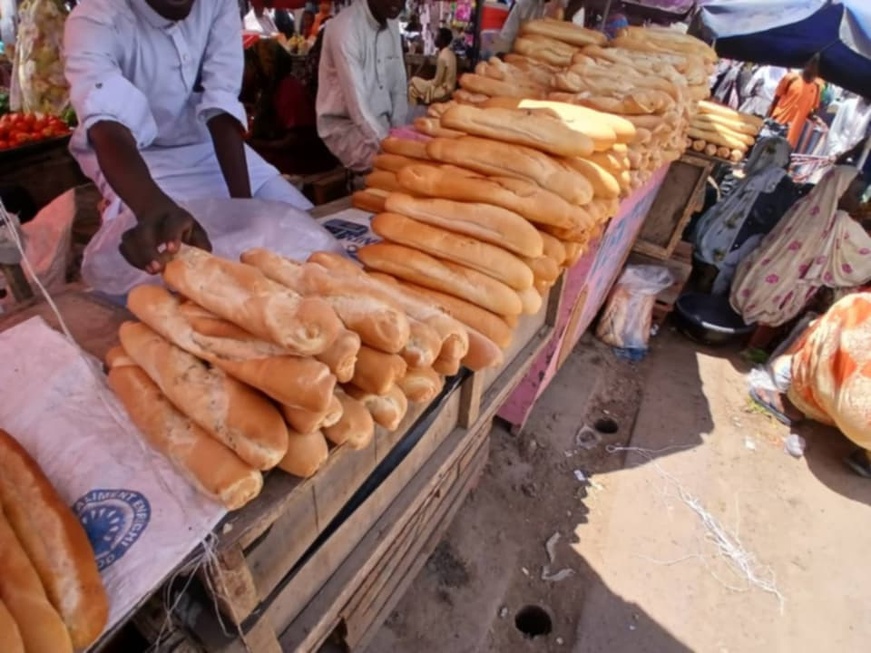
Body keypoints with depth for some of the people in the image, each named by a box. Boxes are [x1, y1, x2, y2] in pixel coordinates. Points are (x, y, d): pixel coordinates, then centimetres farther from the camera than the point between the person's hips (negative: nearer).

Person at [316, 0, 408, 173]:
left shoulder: (392, 24, 3)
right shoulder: (345, 27, -20)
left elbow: (399, 85, 5)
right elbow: (357, 101, -27)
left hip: (380, 122, 7)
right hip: (345, 125, -7)